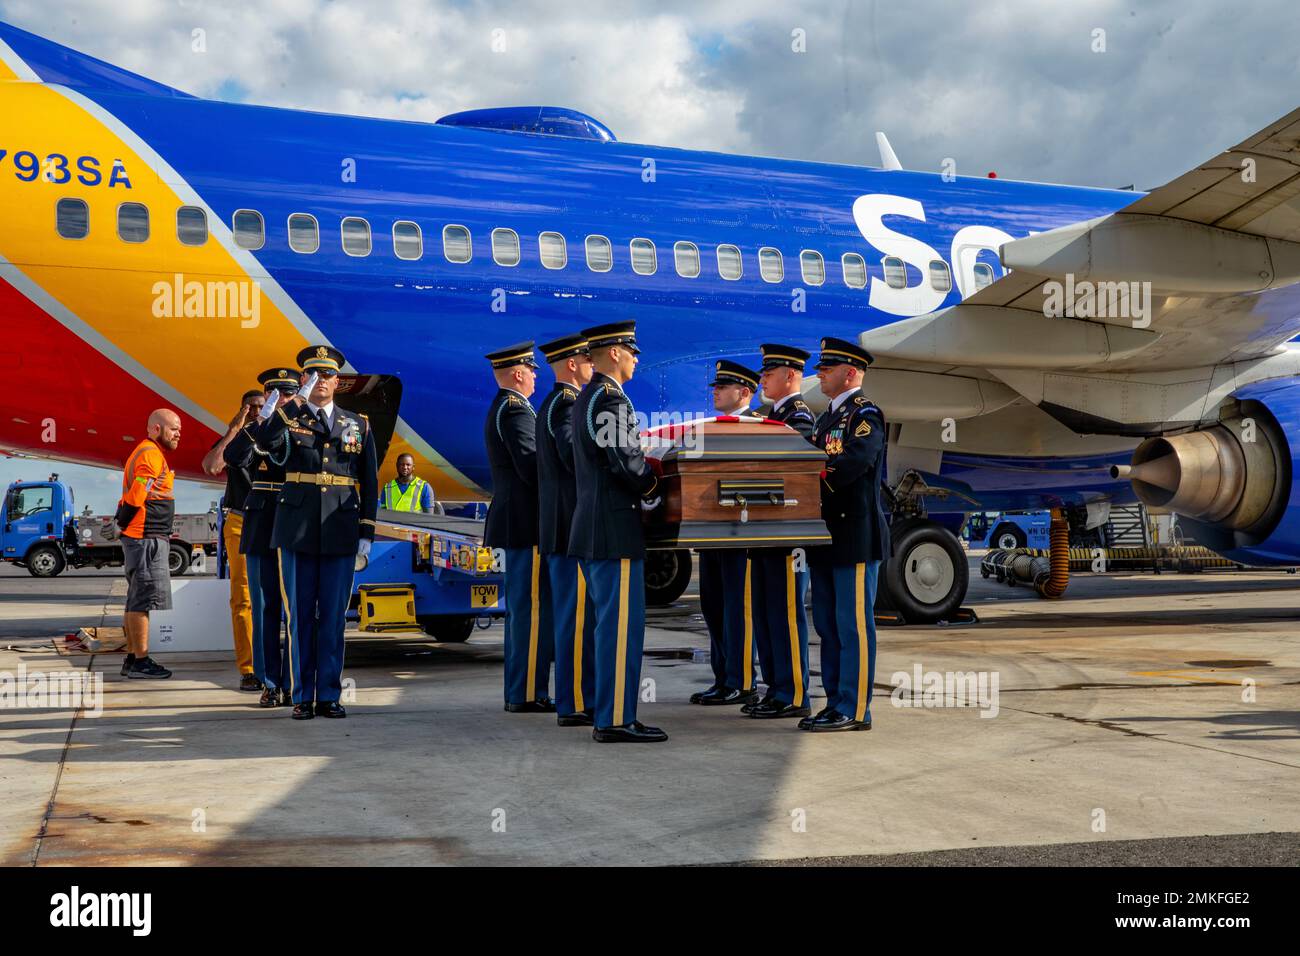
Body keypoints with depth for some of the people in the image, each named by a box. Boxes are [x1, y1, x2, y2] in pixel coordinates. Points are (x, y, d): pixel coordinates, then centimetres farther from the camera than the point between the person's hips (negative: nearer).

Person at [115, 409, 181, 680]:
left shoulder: (150, 453, 21)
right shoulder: (151, 454, -12)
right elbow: (136, 495, -20)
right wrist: (125, 524, -8)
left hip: (148, 539, 11)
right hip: (146, 538, -11)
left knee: (137, 601, 12)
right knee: (144, 599, -9)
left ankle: (132, 659, 17)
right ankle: (140, 661, -8)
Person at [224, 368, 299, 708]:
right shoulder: (254, 433, 9)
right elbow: (232, 458, -13)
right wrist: (262, 422, -21)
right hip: (261, 532, 1)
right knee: (266, 609, 4)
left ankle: (294, 683, 5)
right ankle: (270, 683, 11)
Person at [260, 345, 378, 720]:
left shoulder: (358, 425, 11)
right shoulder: (289, 419, 6)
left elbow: (369, 483, 10)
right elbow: (266, 441, -18)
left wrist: (367, 533, 4)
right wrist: (297, 401, -21)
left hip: (340, 534, 1)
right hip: (297, 533, -1)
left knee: (333, 616, 4)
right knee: (300, 616, 2)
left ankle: (329, 696, 10)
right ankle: (302, 696, 9)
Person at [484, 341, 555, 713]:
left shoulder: (500, 409, 20)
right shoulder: (516, 409, -12)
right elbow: (531, 466, -20)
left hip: (514, 523, 11)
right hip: (527, 522, -11)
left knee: (522, 609, 13)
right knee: (533, 609, -9)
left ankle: (518, 692, 17)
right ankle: (528, 694, -8)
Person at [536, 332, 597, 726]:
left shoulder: (550, 405, 21)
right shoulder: (568, 402, -11)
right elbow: (575, 457, -23)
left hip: (560, 527, 11)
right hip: (575, 524, -11)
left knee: (571, 615, 12)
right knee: (580, 616, -9)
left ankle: (571, 698, 17)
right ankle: (576, 703, -7)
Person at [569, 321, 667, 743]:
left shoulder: (585, 398, 18)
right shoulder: (611, 399, -15)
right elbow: (625, 460, -20)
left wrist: (646, 471, 14)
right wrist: (655, 487, -3)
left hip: (591, 530, 11)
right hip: (616, 531, -11)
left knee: (611, 622, 15)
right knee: (622, 624, -7)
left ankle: (608, 712, 20)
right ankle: (615, 720, -4)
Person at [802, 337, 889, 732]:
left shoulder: (866, 415, -9)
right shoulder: (827, 418, 20)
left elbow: (848, 465, -23)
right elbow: (816, 468, 15)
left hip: (855, 536, -9)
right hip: (827, 536, 9)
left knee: (853, 625, -6)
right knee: (828, 625, 12)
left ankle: (855, 710, -2)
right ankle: (836, 703, 19)